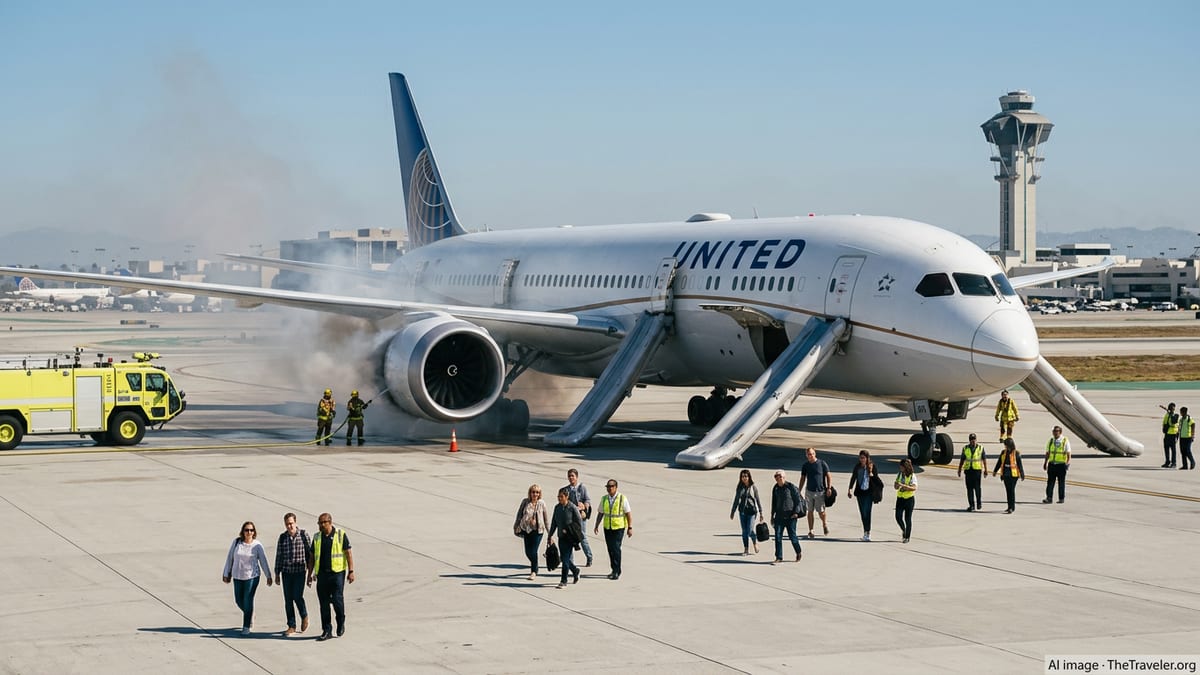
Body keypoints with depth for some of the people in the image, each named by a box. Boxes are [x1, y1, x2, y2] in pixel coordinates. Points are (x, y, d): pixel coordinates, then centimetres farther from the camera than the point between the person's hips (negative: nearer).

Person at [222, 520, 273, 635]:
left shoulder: (257, 545, -5)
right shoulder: (236, 542, -1)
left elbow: (263, 561, 1)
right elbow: (230, 558, 7)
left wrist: (268, 576, 3)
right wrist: (226, 574, 9)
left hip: (252, 576, -3)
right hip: (237, 576, 3)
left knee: (248, 601, -6)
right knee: (239, 600, 11)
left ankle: (246, 627, 3)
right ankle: (250, 615, 40)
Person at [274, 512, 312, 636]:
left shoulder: (303, 535, -3)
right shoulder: (282, 537, 5)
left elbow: (310, 553, 1)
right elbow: (278, 556, 9)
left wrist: (310, 570, -1)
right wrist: (277, 574, 8)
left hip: (300, 571, -3)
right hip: (286, 572, 3)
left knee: (297, 597, -10)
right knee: (288, 600, 3)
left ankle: (304, 616, 18)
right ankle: (291, 626, 10)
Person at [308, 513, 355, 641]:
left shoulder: (340, 534, -1)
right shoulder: (317, 537, 11)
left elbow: (348, 553, -1)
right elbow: (312, 557, 17)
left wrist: (351, 571, -7)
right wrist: (310, 574, 13)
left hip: (337, 573, -4)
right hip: (322, 574, 4)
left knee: (337, 599, -10)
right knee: (324, 603, 3)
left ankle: (341, 622, 15)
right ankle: (327, 630, 9)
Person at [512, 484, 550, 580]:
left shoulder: (541, 504, -2)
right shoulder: (525, 502, 1)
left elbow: (546, 518, 4)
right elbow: (519, 514, 10)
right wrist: (516, 526, 11)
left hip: (538, 530, -3)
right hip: (526, 529, 3)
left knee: (534, 552, -8)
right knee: (528, 552, 7)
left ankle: (534, 572, 6)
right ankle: (535, 567, 33)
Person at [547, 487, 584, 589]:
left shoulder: (573, 508, -10)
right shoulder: (557, 508, 7)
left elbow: (579, 522, -7)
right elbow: (554, 522, 13)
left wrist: (568, 530, -11)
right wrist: (551, 536, 9)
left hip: (569, 538, -6)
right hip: (561, 537, 6)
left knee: (566, 559, -8)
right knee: (563, 558, 12)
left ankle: (563, 581, -3)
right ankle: (575, 571, 37)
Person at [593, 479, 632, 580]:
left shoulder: (622, 499, -5)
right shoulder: (604, 499, 7)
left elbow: (628, 514, -4)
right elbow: (601, 513, 14)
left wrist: (630, 528, -9)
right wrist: (596, 526, 7)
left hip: (619, 527, -5)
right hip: (607, 528, 5)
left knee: (616, 548, -12)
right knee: (610, 549, 7)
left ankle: (616, 572, -7)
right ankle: (615, 570, 19)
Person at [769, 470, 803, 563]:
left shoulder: (791, 487, -9)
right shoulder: (775, 488, 8)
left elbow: (798, 501, -6)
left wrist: (796, 512, -14)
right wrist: (772, 515, 17)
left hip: (790, 516, -5)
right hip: (779, 516, 5)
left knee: (792, 535, 2)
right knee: (778, 536, -3)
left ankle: (799, 552, 27)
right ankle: (779, 558, 1)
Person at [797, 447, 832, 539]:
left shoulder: (822, 463, -3)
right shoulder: (805, 466, 6)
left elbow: (828, 476, 0)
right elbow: (802, 479, 14)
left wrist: (829, 488, -10)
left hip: (820, 492, -3)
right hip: (809, 492, 3)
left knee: (821, 511, -2)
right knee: (810, 511, 2)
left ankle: (824, 524, 29)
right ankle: (810, 531, 9)